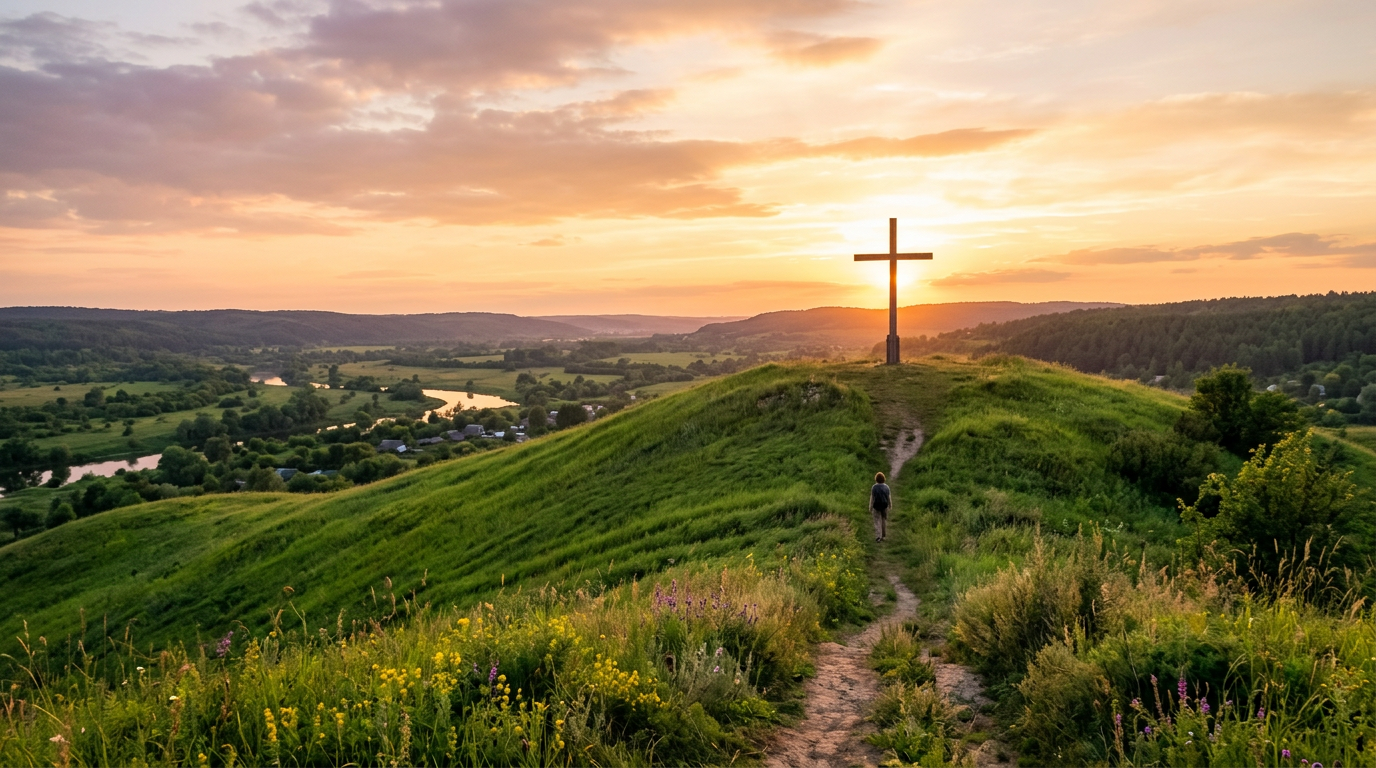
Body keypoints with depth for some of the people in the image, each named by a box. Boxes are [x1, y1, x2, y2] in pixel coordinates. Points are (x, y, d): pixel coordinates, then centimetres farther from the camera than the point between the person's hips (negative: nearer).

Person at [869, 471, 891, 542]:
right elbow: (889, 497, -1)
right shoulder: (886, 487, -7)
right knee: (884, 520, 18)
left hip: (876, 506, -2)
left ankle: (878, 537, -8)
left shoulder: (874, 487, -14)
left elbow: (872, 498, -12)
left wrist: (870, 508, -4)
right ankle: (883, 535, 24)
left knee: (877, 521, 3)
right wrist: (890, 505, 15)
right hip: (884, 506, 2)